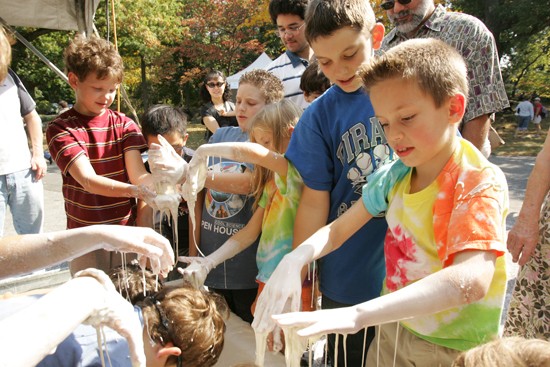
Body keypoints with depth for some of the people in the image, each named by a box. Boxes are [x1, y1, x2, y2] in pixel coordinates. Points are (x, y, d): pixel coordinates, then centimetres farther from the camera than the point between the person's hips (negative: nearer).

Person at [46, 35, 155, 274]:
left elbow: (138, 174, -12)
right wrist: (134, 190, -39)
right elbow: (88, 180, -22)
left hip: (127, 233, 3)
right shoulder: (60, 129, -8)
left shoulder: (124, 125, 2)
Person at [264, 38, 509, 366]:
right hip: (393, 328, 4)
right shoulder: (395, 176, -7)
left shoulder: (480, 183, -24)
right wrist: (296, 257, -25)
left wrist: (358, 315, -48)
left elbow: (471, 280, -39)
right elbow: (337, 230, -3)